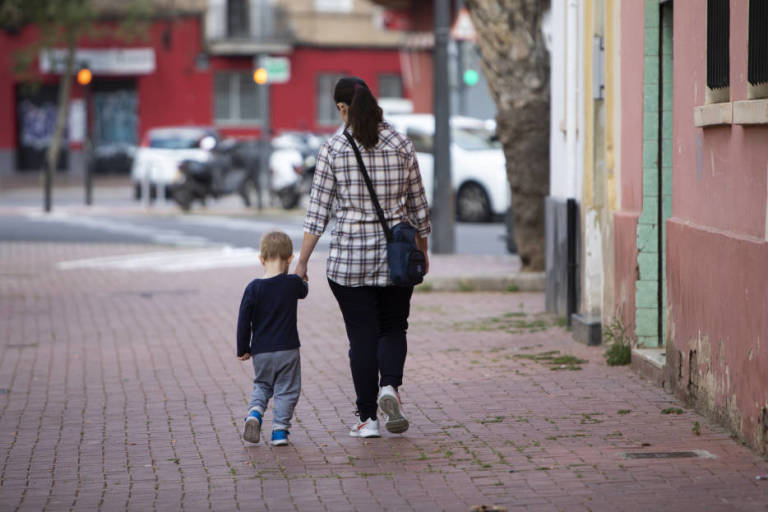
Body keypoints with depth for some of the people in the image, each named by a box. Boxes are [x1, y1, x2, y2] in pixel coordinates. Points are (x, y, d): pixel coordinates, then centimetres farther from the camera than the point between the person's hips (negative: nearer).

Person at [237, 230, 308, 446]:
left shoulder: (253, 288, -7)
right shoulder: (293, 283, -8)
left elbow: (244, 321, -4)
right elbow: (303, 291, 17)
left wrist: (243, 349, 6)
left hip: (261, 352, 1)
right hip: (287, 350, -1)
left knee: (261, 385, 20)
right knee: (286, 390, 9)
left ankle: (254, 412, -5)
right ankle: (280, 430, 4)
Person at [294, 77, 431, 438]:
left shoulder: (333, 149, -6)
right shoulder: (401, 145, 1)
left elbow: (318, 210, -7)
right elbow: (418, 205, 7)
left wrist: (302, 261, -2)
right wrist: (422, 251, 20)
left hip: (349, 259, -2)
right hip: (396, 257, 2)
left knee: (362, 335, 5)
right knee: (393, 327, 16)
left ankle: (368, 418, 6)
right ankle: (390, 386, -10)